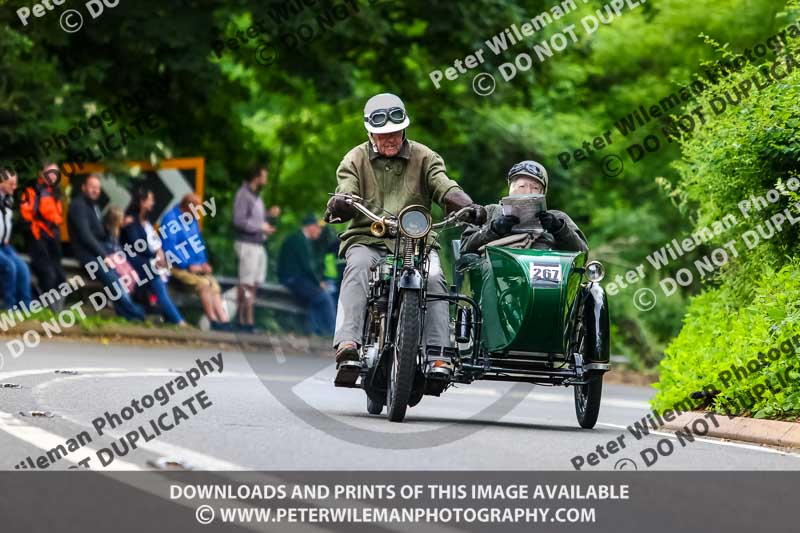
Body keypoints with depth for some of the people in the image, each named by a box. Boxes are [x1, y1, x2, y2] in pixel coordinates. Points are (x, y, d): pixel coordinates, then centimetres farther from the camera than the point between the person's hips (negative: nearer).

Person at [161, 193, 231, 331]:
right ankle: (214, 321, -21)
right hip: (178, 267, -8)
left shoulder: (192, 220, 16)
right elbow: (169, 247, -17)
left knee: (214, 284, -12)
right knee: (203, 283, -27)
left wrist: (204, 263, 8)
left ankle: (224, 321, -21)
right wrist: (188, 265, -18)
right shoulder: (170, 219, -10)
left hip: (194, 266, 8)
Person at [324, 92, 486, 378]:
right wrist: (338, 205, -31)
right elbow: (347, 194, -4)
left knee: (433, 278, -29)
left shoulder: (424, 157, 12)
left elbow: (445, 188, -3)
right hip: (367, 239, -1)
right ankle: (347, 343, -48)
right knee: (357, 268, -33)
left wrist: (468, 206, -26)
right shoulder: (355, 159, 11)